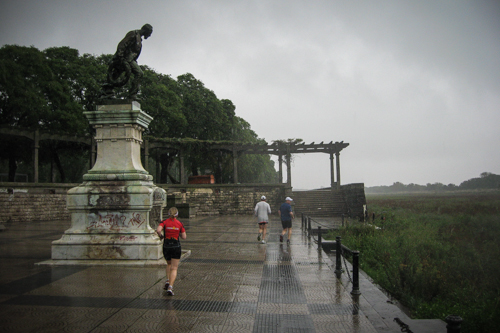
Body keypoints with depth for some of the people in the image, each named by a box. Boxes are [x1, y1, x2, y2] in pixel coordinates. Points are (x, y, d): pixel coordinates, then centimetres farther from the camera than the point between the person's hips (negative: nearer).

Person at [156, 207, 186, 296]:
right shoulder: (179, 223, 0)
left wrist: (161, 236, 1)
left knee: (169, 264, 27)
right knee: (174, 268, 2)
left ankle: (168, 281, 13)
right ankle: (170, 287, -13)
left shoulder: (164, 222, -1)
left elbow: (158, 230, -19)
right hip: (176, 246, -1)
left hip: (166, 246, 1)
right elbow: (184, 237, 1)